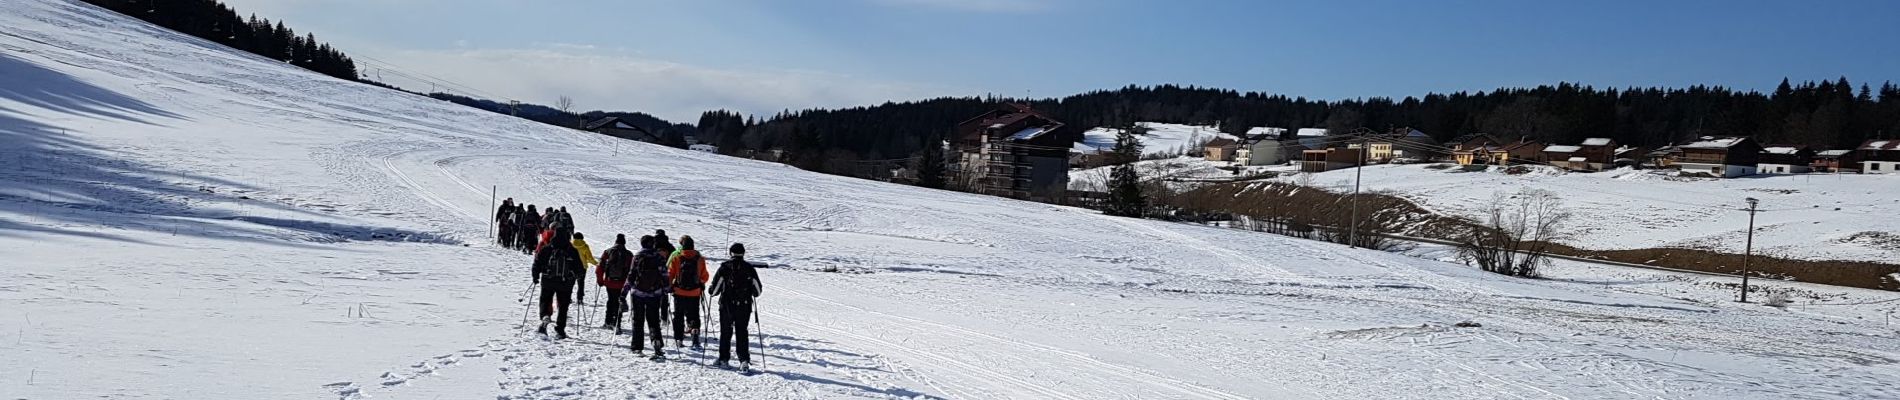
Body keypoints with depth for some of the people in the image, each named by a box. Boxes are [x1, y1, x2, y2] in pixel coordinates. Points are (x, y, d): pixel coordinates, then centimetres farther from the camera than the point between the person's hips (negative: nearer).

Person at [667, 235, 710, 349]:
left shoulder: (675, 257, -7)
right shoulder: (700, 259, -2)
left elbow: (669, 274, -5)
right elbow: (704, 277, 6)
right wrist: (701, 284, 26)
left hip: (679, 292, -1)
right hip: (694, 293, 1)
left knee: (678, 316, 13)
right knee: (694, 316, 8)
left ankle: (678, 339, 14)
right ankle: (695, 334, -9)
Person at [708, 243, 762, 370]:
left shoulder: (725, 267, -6)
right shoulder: (749, 268, 0)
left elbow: (715, 288, -5)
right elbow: (758, 290, 7)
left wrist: (711, 289, 17)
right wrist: (751, 293, 28)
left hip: (727, 305, -1)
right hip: (744, 306, 2)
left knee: (725, 332, 10)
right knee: (742, 333, 7)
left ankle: (723, 359, 13)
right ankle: (744, 360, -1)